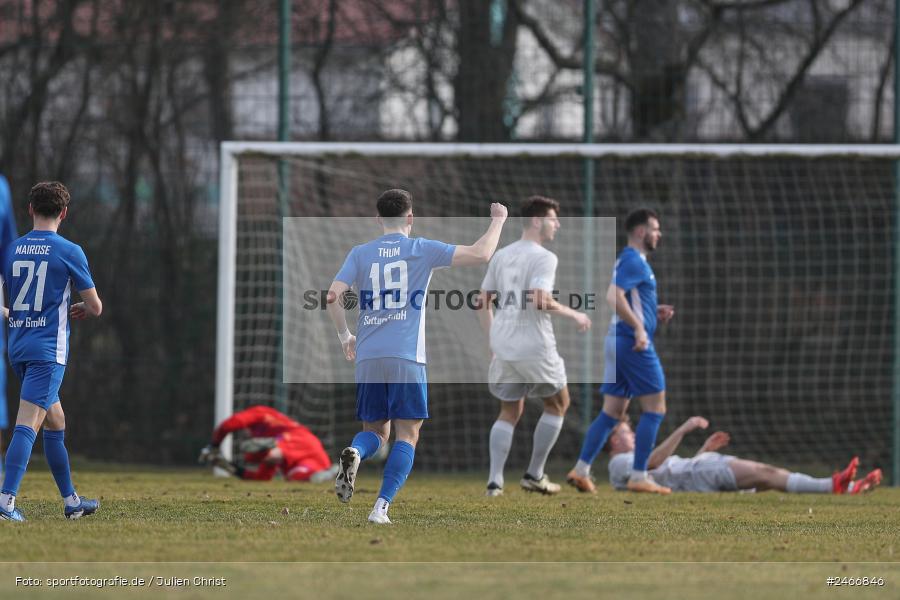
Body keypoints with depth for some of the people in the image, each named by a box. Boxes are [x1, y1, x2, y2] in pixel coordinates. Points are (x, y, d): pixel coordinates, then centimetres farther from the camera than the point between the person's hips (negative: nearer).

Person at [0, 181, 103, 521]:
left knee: (55, 422, 18)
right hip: (49, 350, -6)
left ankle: (71, 501, 26)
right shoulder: (69, 252, -6)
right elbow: (95, 307, -1)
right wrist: (81, 310, 23)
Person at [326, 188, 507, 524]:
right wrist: (498, 220, 16)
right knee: (406, 435, 3)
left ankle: (354, 454, -21)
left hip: (368, 358, 3)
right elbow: (481, 255, -2)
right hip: (406, 358, -3)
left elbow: (333, 296, -1)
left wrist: (344, 336, 15)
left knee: (375, 432, 15)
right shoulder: (422, 250, 2)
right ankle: (382, 506, -11)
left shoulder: (360, 254, 9)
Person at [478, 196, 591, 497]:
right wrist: (574, 315, -12)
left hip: (503, 347, 6)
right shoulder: (544, 258, -12)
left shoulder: (501, 255, 11)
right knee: (558, 404, 16)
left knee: (509, 412, 17)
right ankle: (534, 474, 14)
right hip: (535, 348, -6)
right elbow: (540, 300, -25)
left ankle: (495, 481, 3)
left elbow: (483, 302, 14)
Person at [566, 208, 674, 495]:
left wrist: (655, 312, 17)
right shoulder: (634, 262, -12)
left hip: (617, 342, 10)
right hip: (634, 343, -10)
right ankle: (639, 476, -5)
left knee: (612, 412, 9)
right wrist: (639, 328, -25)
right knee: (655, 407, -4)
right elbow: (613, 297, -25)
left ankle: (581, 470, 3)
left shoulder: (628, 260, 19)